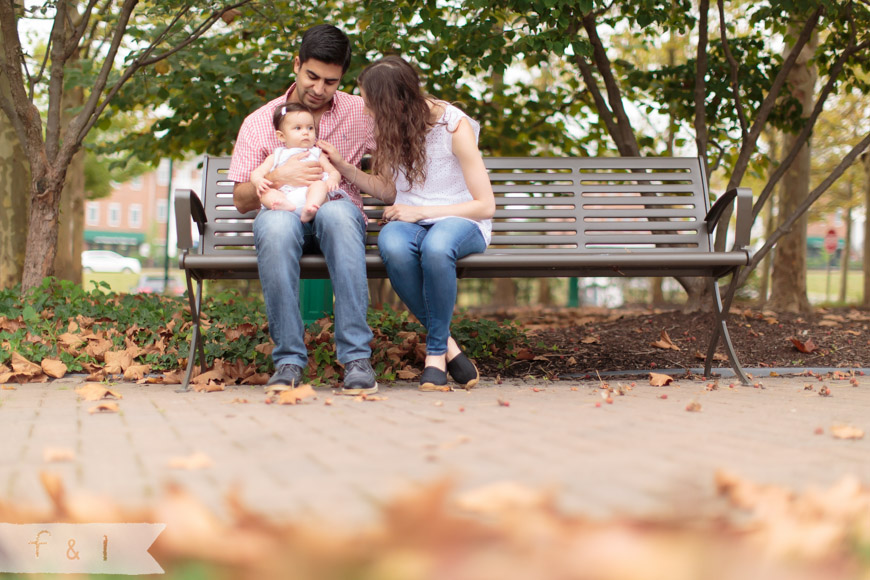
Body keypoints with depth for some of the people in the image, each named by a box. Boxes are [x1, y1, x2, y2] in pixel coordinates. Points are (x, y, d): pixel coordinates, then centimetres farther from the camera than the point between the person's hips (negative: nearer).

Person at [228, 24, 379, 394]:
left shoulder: (360, 114, 11)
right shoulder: (259, 122, 10)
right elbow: (241, 200, 8)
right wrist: (278, 178, -12)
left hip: (339, 215, 0)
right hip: (284, 214, 0)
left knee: (337, 211, -39)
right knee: (274, 223, -38)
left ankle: (357, 357, -41)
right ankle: (289, 358, -33)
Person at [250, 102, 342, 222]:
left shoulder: (316, 154, 28)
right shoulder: (276, 156, 27)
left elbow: (334, 171, 20)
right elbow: (256, 173, 18)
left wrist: (332, 179, -7)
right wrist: (259, 181, -9)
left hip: (308, 194, 0)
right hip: (283, 196, 0)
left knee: (320, 185, -28)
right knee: (265, 193, -25)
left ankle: (309, 210, -58)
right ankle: (286, 207, -57)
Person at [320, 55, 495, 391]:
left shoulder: (455, 127, -12)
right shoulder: (394, 127, 5)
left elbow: (485, 205, -10)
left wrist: (420, 212, -16)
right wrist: (343, 167, 6)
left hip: (460, 221, -4)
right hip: (410, 221, 4)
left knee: (435, 247, -43)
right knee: (393, 246, -36)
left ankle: (435, 351, -23)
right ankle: (447, 345, -24)